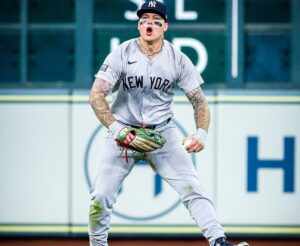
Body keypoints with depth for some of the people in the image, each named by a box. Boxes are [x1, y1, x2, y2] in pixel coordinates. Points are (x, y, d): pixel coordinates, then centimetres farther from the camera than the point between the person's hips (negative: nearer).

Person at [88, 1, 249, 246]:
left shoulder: (178, 59, -5)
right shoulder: (122, 54, -10)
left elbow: (199, 100, -2)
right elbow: (96, 95, -13)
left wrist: (201, 133, -20)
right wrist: (115, 128, -27)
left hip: (162, 132, 1)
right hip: (123, 131, 0)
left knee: (191, 186, -14)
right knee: (101, 196, -6)